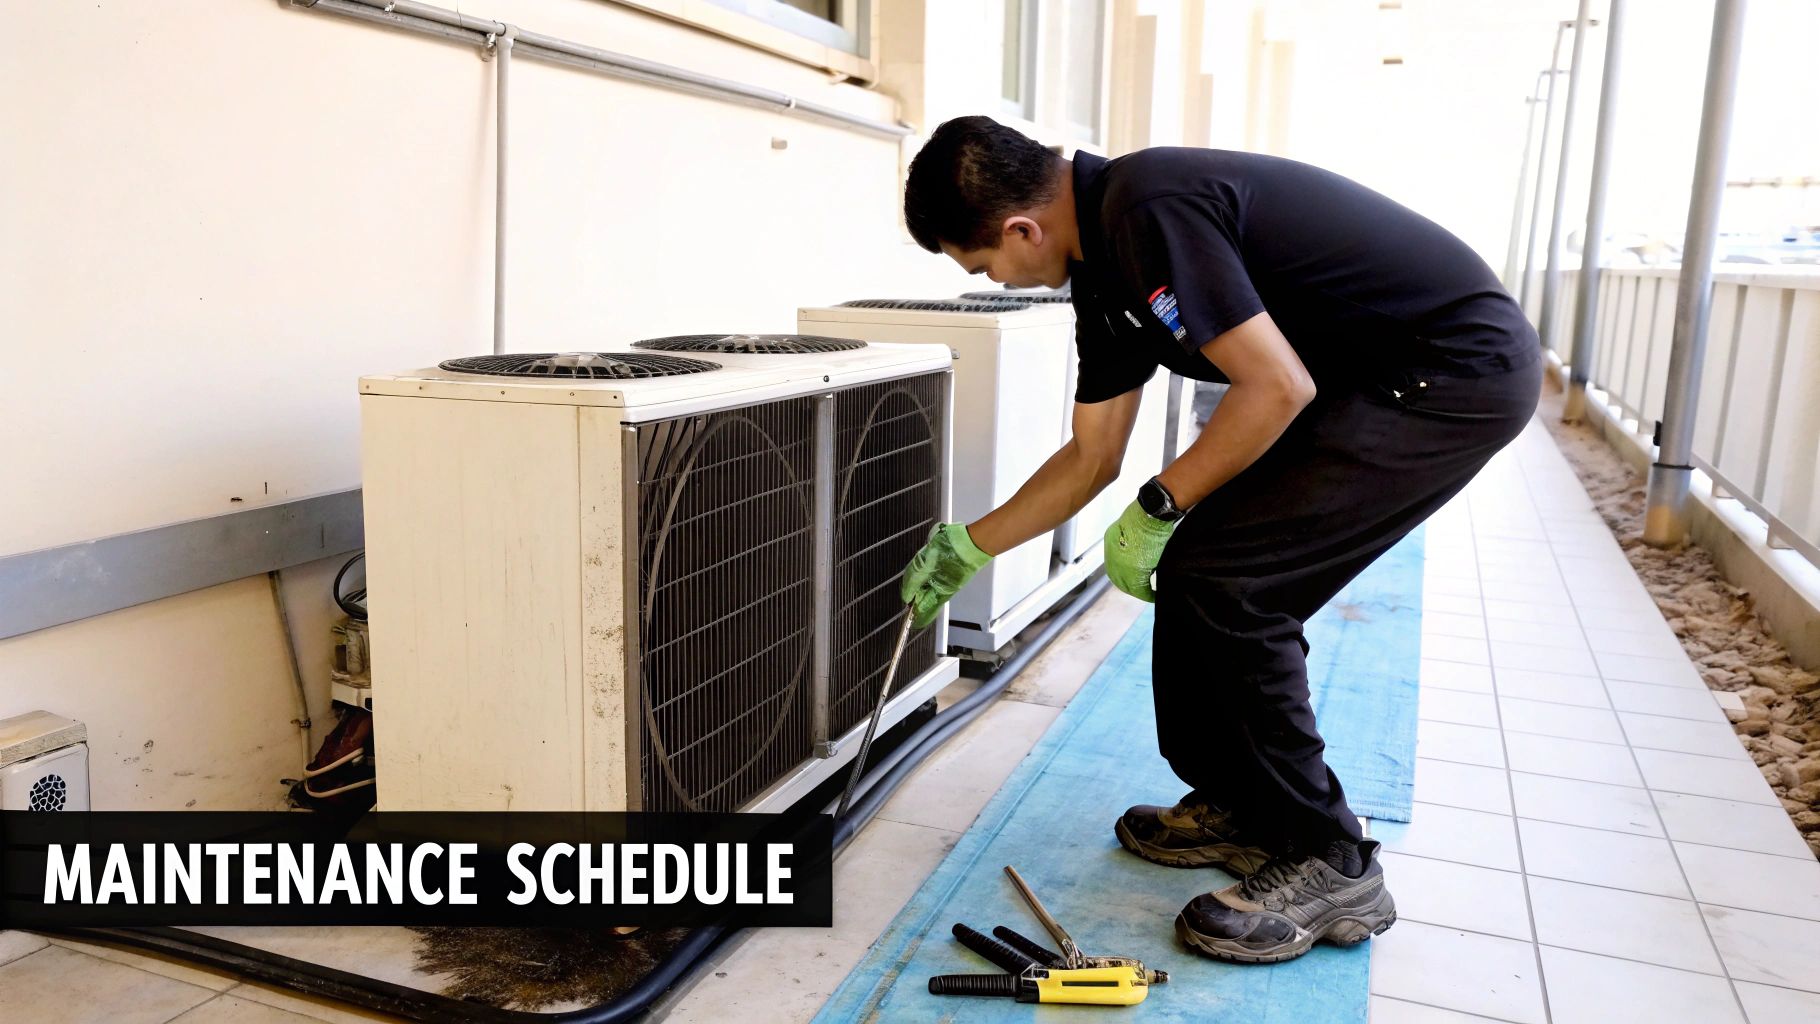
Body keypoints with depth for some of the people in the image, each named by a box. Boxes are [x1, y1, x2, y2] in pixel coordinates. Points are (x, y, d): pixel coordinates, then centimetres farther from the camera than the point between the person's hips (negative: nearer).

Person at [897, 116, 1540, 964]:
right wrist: (969, 549, 21)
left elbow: (1277, 389, -25)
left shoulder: (1146, 210, -23)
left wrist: (1156, 511, -14)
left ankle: (1327, 866, 1)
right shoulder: (1104, 262, 8)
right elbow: (1091, 457, 15)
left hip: (1459, 370, -10)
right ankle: (1237, 806, 23)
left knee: (1223, 577, -14)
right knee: (1195, 563, 8)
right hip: (1375, 382, 10)